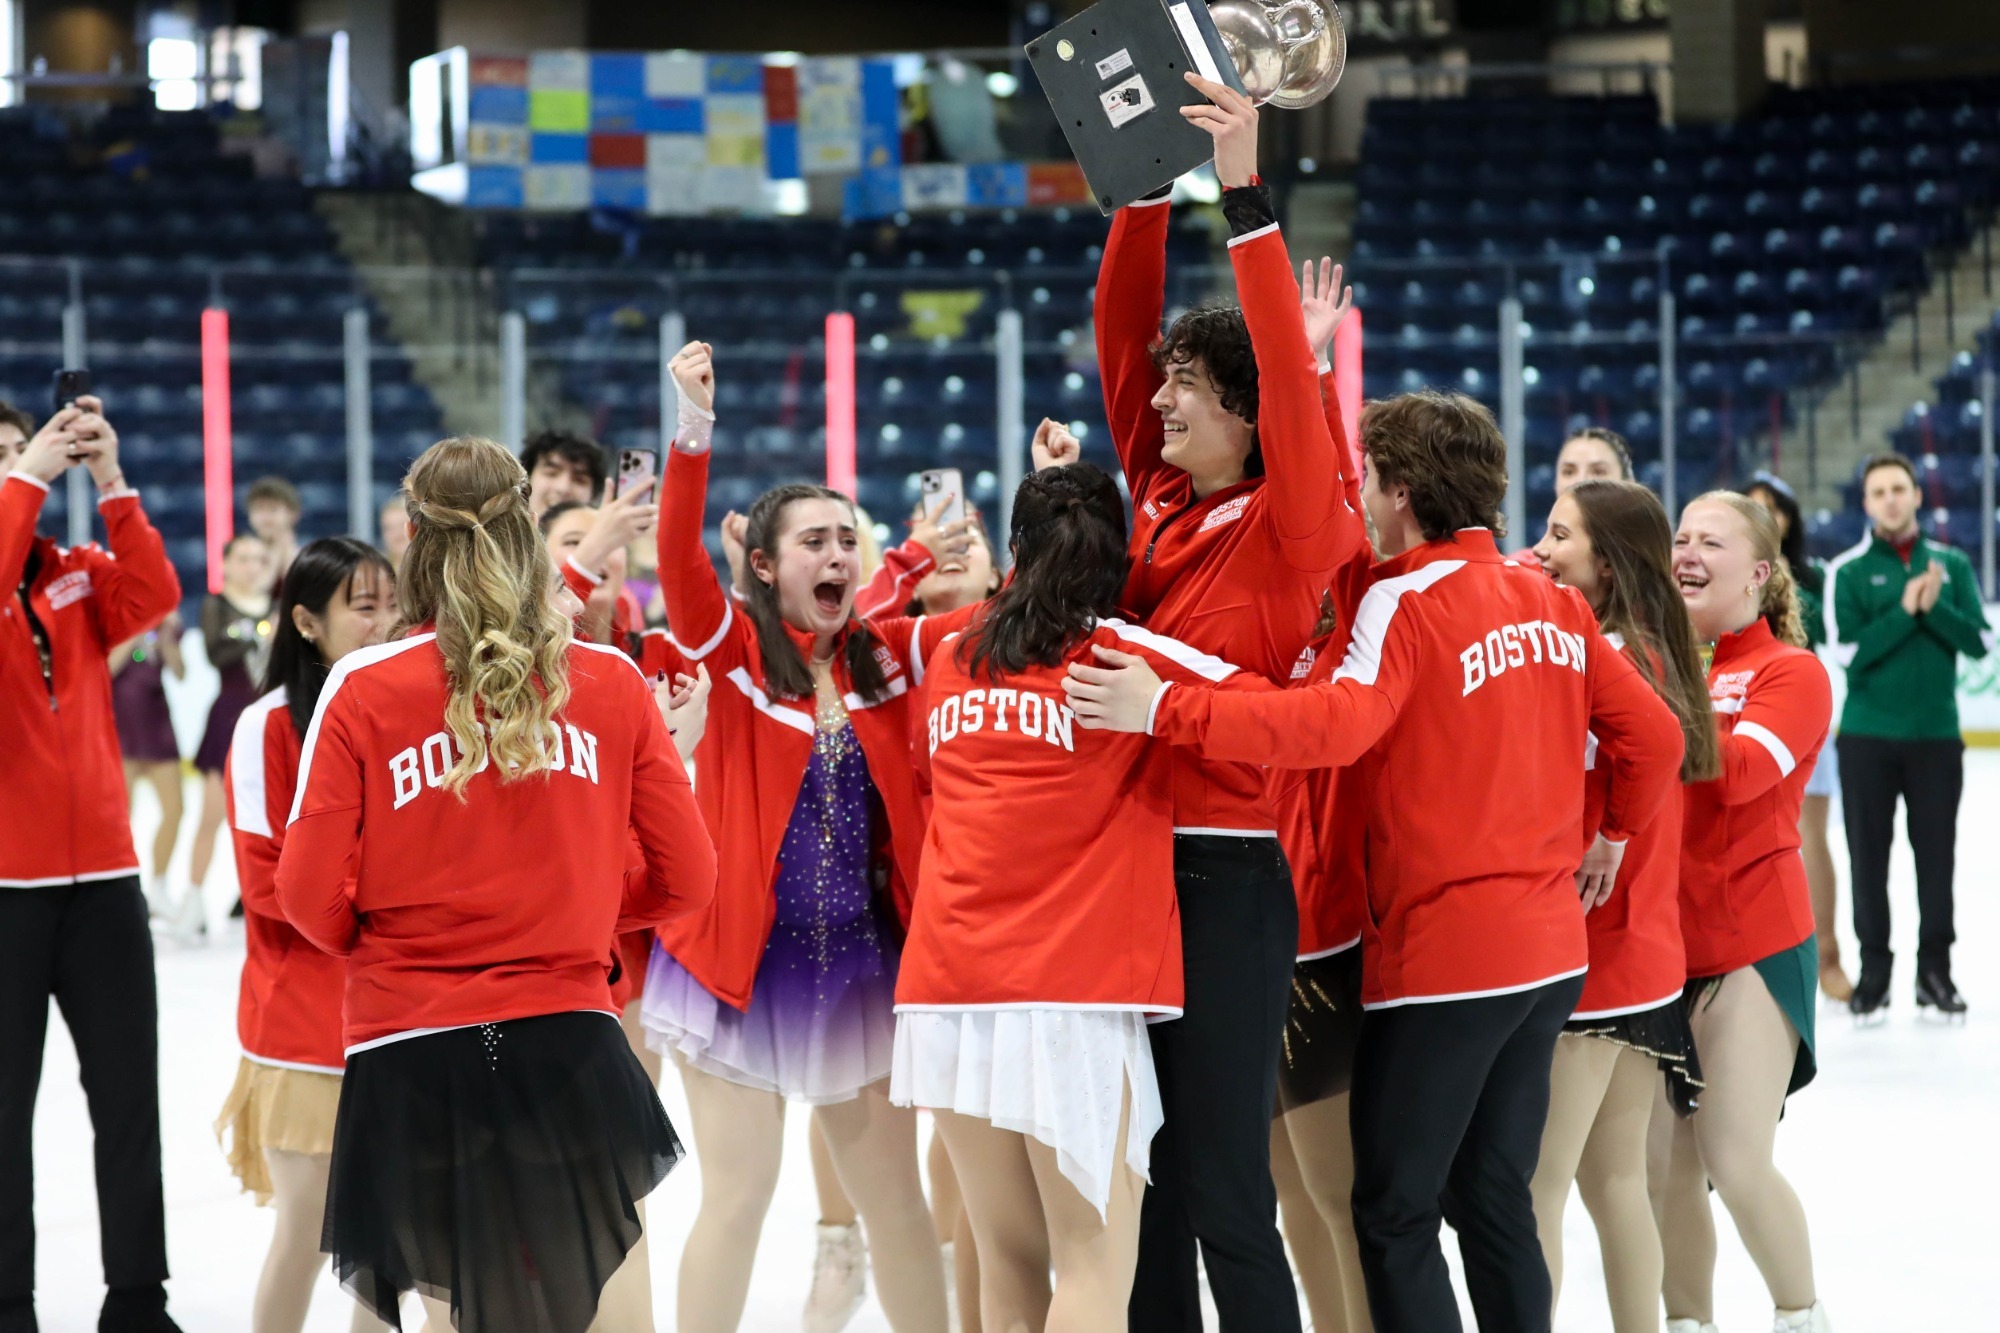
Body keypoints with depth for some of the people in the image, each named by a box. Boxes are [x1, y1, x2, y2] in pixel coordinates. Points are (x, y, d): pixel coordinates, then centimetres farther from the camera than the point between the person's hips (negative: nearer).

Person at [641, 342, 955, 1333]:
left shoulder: (888, 657, 4)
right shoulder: (734, 652, -6)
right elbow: (679, 563, -22)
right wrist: (695, 429, -35)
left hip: (861, 962, 4)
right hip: (746, 958, -3)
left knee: (893, 1195, 11)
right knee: (738, 1197, 0)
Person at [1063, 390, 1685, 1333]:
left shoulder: (1407, 601, -14)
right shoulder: (1554, 602, 7)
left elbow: (1335, 723, -30)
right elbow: (1653, 735, 8)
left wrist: (1166, 709, -30)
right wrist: (1610, 837, 24)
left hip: (1441, 953, -7)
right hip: (1548, 949, 7)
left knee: (1395, 1212, 0)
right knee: (1493, 1200, 15)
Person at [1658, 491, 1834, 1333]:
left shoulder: (1790, 672, -3)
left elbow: (1740, 771, -20)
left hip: (1751, 945, -4)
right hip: (1657, 939, 4)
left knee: (1736, 1166, -9)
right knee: (1665, 1168, 2)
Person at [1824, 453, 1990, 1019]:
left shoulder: (1951, 565, 6)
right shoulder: (1848, 570, -1)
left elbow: (1979, 641, -4)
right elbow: (1848, 650, -12)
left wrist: (1935, 606, -19)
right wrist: (1905, 612, -19)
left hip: (1936, 737, 1)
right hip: (1868, 737, -1)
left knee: (1937, 853, 4)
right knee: (1868, 855, 3)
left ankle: (1935, 969, 13)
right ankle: (1874, 968, 12)